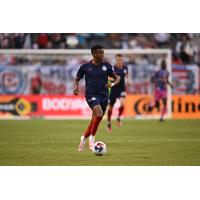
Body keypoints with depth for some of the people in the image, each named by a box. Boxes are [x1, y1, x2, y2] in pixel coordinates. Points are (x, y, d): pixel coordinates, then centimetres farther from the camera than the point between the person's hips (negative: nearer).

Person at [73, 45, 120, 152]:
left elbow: (117, 78, 12)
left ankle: (83, 138, 32)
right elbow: (76, 79, 11)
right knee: (99, 114, -28)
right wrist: (75, 86, -10)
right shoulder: (85, 67, 1)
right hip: (91, 95, -4)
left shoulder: (107, 66, 5)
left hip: (103, 96, 4)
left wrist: (112, 84, -10)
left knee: (95, 121, 7)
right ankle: (92, 138, -12)